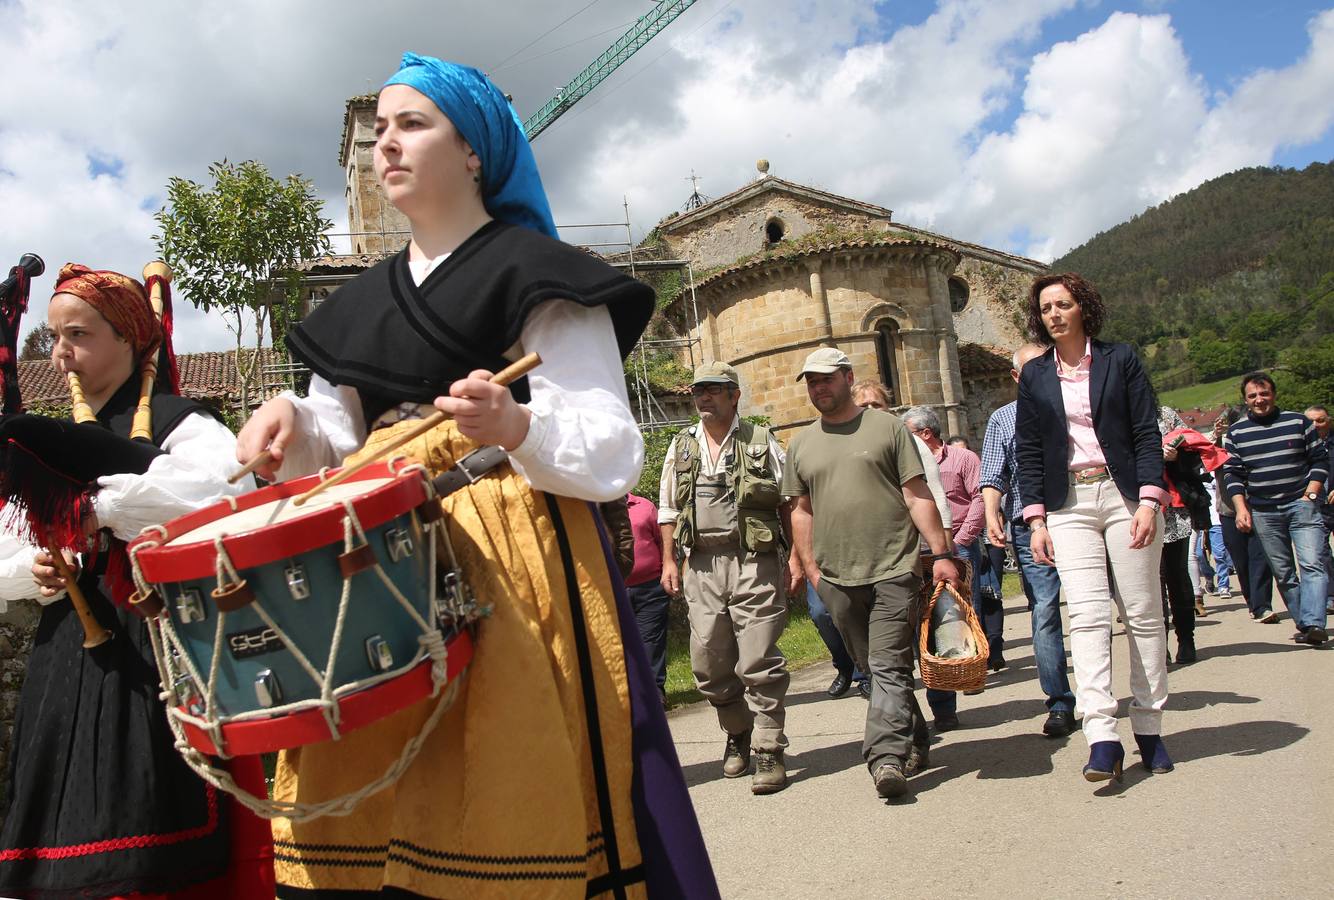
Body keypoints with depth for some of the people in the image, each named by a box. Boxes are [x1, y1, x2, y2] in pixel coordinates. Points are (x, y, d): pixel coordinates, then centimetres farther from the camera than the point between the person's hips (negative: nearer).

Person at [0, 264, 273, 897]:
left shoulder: (172, 422, -4)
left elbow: (232, 480, -28)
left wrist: (105, 506, -22)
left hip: (155, 650, -7)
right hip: (68, 658, 7)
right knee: (65, 836, 11)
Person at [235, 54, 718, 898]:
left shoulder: (534, 272, -1)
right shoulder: (365, 303, 18)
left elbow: (613, 449, -7)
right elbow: (345, 439, 20)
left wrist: (517, 428, -26)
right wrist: (294, 420, -1)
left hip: (514, 558, -6)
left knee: (496, 806, -6)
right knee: (358, 803, 7)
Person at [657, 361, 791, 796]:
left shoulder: (761, 442, 5)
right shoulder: (681, 446, 14)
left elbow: (789, 504, 6)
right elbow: (668, 509, 18)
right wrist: (669, 560, 10)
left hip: (754, 562, -3)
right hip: (702, 565, 4)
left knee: (759, 661, -6)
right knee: (709, 662, 6)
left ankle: (768, 749, 4)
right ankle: (737, 734, 27)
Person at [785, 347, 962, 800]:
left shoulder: (886, 426, 3)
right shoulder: (801, 444, 13)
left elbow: (918, 495, 0)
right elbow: (802, 511, 17)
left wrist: (942, 553, -7)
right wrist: (810, 567, 10)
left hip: (892, 568, -4)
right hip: (837, 577, 4)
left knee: (889, 667, -11)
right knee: (873, 668, 11)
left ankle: (886, 757, -13)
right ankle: (913, 743, 25)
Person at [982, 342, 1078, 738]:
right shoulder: (1002, 419, 11)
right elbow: (993, 477, 4)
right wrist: (992, 516, -13)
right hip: (1030, 526, -1)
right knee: (1044, 613, -6)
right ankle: (1060, 703, 0)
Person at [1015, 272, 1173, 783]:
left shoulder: (1120, 360, 5)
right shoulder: (1034, 376, 10)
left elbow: (1147, 433, 0)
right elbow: (1027, 452, 8)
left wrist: (1149, 500, -11)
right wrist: (1036, 518, 0)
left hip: (1125, 495, -1)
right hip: (1069, 505, 1)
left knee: (1143, 613, 2)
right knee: (1086, 615, -11)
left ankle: (1148, 726, 14)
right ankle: (1102, 737, -16)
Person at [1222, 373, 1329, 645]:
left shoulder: (1299, 423, 4)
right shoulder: (1235, 433, 6)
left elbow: (1320, 460, 7)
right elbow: (1233, 473, 7)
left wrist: (1310, 494, -4)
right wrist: (1241, 508, -3)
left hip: (1302, 504, -2)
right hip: (1263, 511, 2)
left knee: (1312, 564, -15)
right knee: (1282, 572, 5)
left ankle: (1313, 624, -22)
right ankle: (1303, 623, 13)